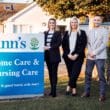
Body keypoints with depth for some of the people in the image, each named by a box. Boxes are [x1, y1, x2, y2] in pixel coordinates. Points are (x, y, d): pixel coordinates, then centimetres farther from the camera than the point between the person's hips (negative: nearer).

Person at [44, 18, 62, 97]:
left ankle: (54, 91, -7)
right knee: (50, 72, 8)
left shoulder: (58, 33, 2)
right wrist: (44, 47, -11)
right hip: (47, 55, 4)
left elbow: (59, 43, -9)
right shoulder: (45, 33, 14)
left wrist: (50, 47, -17)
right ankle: (52, 89, 15)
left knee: (54, 72, -6)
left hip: (54, 55, -4)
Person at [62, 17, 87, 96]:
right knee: (70, 73, 4)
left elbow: (83, 45, -3)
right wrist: (68, 54, -6)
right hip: (68, 56, 3)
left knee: (75, 73, -13)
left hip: (78, 57, -2)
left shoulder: (82, 33, 4)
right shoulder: (67, 33, 11)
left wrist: (76, 55, -11)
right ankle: (73, 88, 12)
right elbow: (63, 45, 7)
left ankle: (69, 86, -4)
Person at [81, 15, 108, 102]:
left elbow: (104, 44, -10)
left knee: (101, 76, -4)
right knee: (88, 74, 8)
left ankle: (102, 94, 3)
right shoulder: (90, 31, 14)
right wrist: (90, 52, -6)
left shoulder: (104, 31, -1)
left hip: (100, 57, -5)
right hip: (90, 56, 5)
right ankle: (87, 92, 19)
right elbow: (88, 43, 12)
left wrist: (95, 52, -16)